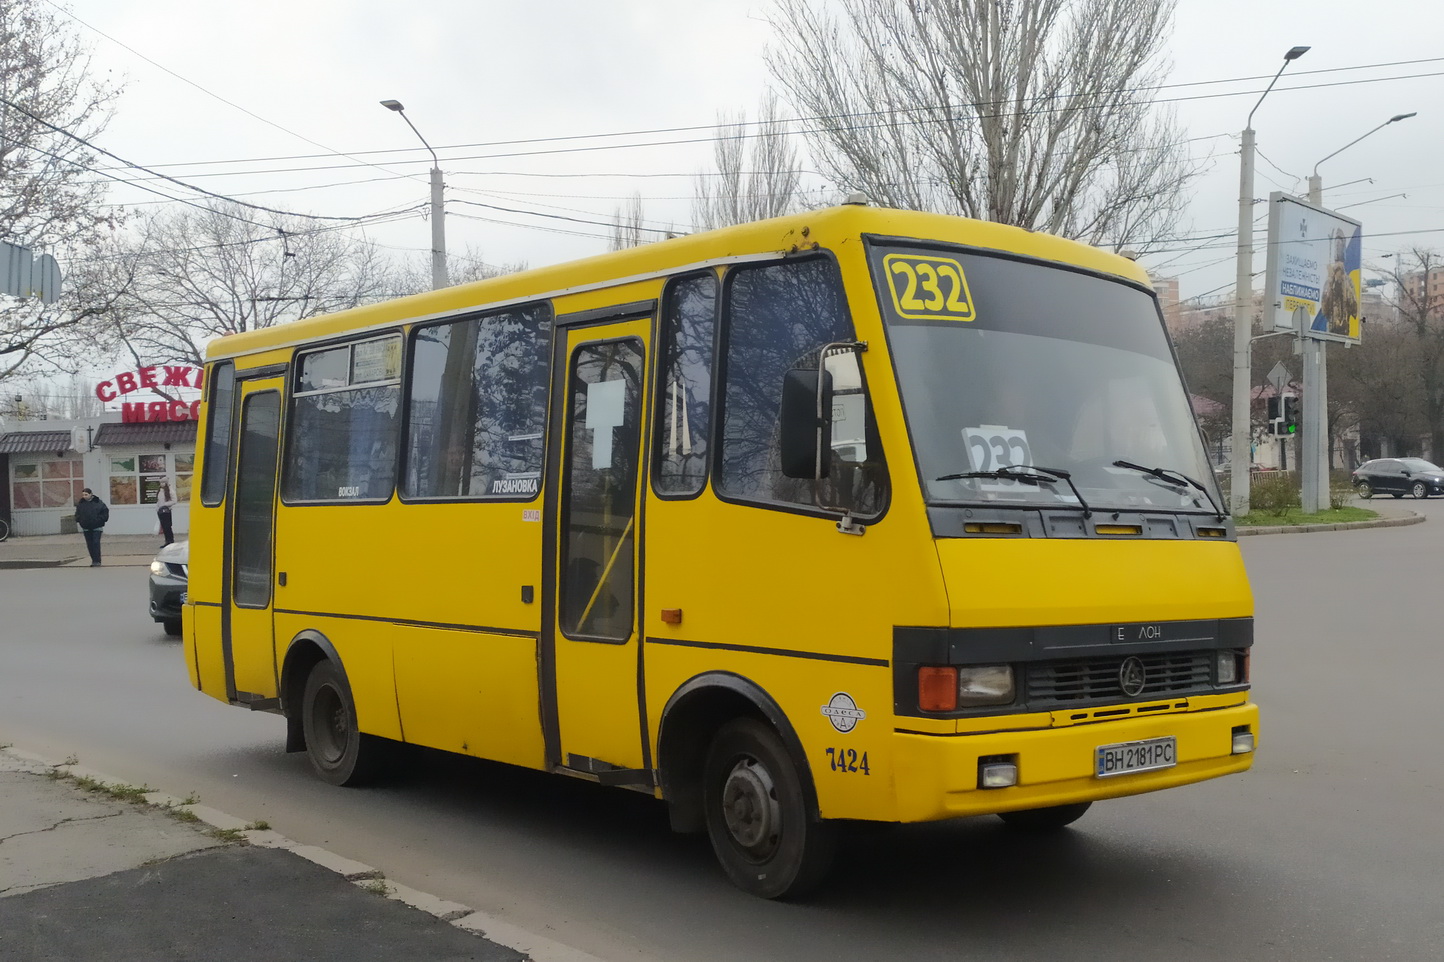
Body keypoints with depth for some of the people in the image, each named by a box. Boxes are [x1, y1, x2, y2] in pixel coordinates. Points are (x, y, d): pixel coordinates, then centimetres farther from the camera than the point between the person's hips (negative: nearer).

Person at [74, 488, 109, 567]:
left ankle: (97, 561, -11)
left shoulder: (98, 502, -6)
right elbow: (77, 513, 19)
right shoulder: (80, 503, 6)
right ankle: (94, 560, 14)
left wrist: (100, 519, -11)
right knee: (90, 544, 7)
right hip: (86, 528, 5)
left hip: (96, 527, -5)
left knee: (96, 543, -11)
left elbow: (105, 512, -2)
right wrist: (78, 519, 2)